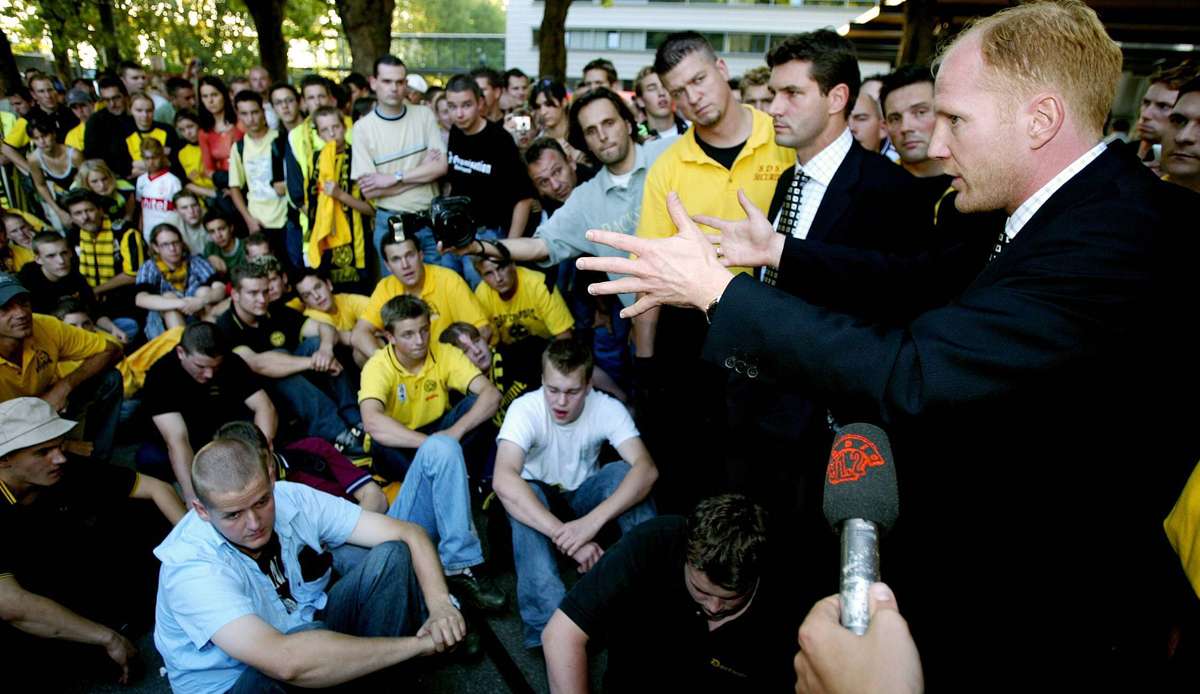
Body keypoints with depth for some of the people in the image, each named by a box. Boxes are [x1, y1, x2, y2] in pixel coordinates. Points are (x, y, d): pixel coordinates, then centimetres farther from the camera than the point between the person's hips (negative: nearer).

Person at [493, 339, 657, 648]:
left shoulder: (607, 408, -21)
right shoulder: (525, 409, -27)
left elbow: (646, 469, -35)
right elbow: (503, 481, -43)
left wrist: (592, 521, -50)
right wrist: (565, 534, -52)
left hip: (583, 495, 2)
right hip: (537, 497, -1)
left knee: (622, 472, -30)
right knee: (525, 495, -37)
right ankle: (552, 624, -43)